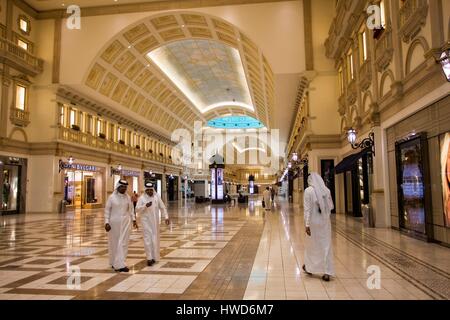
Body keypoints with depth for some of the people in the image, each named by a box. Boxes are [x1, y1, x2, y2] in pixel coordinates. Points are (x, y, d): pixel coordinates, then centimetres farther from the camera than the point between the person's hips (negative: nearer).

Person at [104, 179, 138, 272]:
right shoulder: (112, 197, -4)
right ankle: (114, 263, 21)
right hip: (114, 223, -2)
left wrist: (133, 220, 7)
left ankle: (120, 264, 5)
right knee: (114, 243, 8)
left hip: (125, 223, 2)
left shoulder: (128, 197, 4)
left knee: (123, 243, 0)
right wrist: (106, 222, -9)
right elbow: (107, 210, -3)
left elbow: (130, 209, 11)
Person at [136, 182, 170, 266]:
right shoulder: (142, 198, -3)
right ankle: (149, 258, -1)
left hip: (155, 221, 2)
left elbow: (162, 207, 3)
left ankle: (154, 257, 22)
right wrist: (145, 206, -22)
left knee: (155, 239, 8)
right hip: (146, 221, -2)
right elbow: (137, 209, -8)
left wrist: (166, 217, -4)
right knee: (148, 239, -5)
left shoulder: (157, 196, 2)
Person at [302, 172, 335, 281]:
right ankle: (327, 272, 9)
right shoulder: (326, 190, 0)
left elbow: (307, 209, -14)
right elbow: (331, 206, 6)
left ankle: (309, 267, 31)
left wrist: (307, 224, -13)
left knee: (311, 244, 14)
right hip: (325, 221, 3)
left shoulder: (308, 191, -12)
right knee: (326, 245, 8)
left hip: (314, 222, -3)